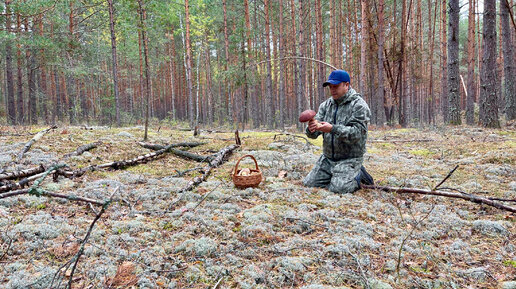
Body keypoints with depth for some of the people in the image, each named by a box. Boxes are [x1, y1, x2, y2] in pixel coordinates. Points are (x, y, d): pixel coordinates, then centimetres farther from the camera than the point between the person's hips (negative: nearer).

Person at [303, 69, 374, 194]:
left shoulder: (359, 105, -11)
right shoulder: (325, 105, 6)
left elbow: (356, 133, -23)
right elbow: (314, 134, -1)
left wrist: (332, 129, -36)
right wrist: (311, 129, -26)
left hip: (350, 158, -6)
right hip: (327, 157, 6)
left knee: (338, 188, -23)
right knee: (309, 183, 1)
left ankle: (357, 175, 7)